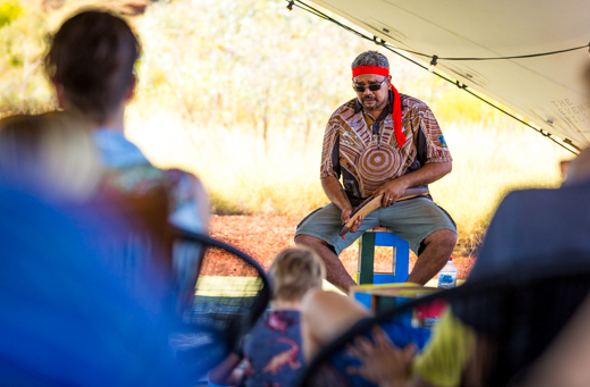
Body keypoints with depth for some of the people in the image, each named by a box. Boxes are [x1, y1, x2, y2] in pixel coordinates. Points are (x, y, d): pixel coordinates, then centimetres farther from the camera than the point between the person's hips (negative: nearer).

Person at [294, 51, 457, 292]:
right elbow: (328, 174, 6)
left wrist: (404, 182, -16)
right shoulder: (341, 119, 3)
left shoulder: (415, 112, -2)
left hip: (405, 201, -2)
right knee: (305, 238, -22)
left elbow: (443, 164, 0)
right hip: (355, 201, 2)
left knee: (445, 237, -32)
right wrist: (345, 207, -15)